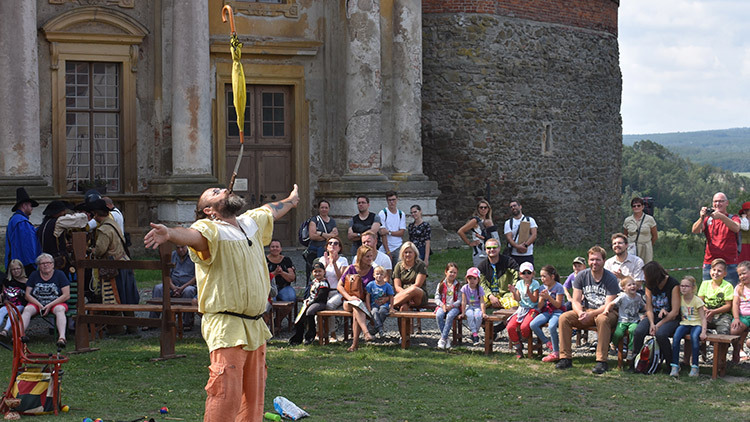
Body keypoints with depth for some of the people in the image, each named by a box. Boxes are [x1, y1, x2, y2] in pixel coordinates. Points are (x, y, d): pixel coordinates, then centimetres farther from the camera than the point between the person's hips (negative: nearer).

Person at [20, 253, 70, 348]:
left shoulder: (59, 274, 1)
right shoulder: (34, 275, 8)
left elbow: (66, 295, -6)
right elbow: (27, 295, 4)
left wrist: (50, 305, -16)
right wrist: (39, 305, -14)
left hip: (56, 302, -2)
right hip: (36, 303, 2)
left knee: (60, 309, -35)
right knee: (27, 309, -28)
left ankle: (62, 337, -52)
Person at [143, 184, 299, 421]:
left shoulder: (251, 222, 15)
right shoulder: (211, 230, -11)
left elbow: (271, 211, 36)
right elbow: (193, 235, -34)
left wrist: (291, 200, 55)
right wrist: (169, 233, -56)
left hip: (256, 328, 8)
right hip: (226, 328, -8)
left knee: (254, 397, 14)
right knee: (226, 395, -17)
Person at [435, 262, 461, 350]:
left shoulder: (458, 286, 6)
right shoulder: (441, 285, 10)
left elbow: (460, 300, -1)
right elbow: (437, 298, 6)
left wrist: (451, 306, -17)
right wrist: (442, 305, -13)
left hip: (454, 307, -2)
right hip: (442, 306, 2)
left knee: (450, 316, -35)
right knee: (438, 315, -31)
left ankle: (443, 339, -28)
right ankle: (446, 337, -19)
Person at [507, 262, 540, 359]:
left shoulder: (535, 284, -5)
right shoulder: (519, 283, 10)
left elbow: (534, 300, -12)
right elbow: (518, 299, 9)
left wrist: (528, 292, -26)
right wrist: (514, 292, -9)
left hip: (533, 309, -5)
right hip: (521, 309, 5)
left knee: (524, 327, -32)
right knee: (510, 327, -17)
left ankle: (522, 342, 1)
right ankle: (518, 349, 0)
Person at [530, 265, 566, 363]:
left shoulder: (558, 287, -6)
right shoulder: (543, 288, 10)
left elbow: (558, 305, -12)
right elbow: (540, 307, 7)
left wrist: (548, 297, -24)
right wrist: (542, 298, -14)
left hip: (558, 312, -6)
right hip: (546, 312, 6)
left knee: (551, 326, -35)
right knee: (533, 324, -20)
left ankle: (556, 353, -21)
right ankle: (548, 344, -6)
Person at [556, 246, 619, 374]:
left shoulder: (611, 279, -11)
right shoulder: (582, 276, 2)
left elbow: (608, 305, -17)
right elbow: (576, 301, 0)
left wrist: (590, 314, -30)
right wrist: (580, 313, -23)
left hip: (607, 313, -4)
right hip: (587, 311, 4)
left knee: (602, 319, -39)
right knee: (564, 318, -19)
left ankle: (602, 361, -37)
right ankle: (565, 357, -17)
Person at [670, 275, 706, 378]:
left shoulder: (697, 301, -4)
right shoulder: (679, 299, 8)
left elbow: (703, 318, -6)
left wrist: (703, 332, -20)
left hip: (696, 324, -3)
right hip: (684, 323, 3)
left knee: (694, 337, -36)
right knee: (676, 336, -29)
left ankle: (694, 366, -28)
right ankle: (675, 366, -27)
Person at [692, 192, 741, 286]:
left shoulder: (733, 218, 6)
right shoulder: (708, 219, 11)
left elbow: (736, 228, -17)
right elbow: (695, 230, -6)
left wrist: (721, 216, -33)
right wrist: (702, 218, -26)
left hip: (729, 265, -2)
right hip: (709, 263, 2)